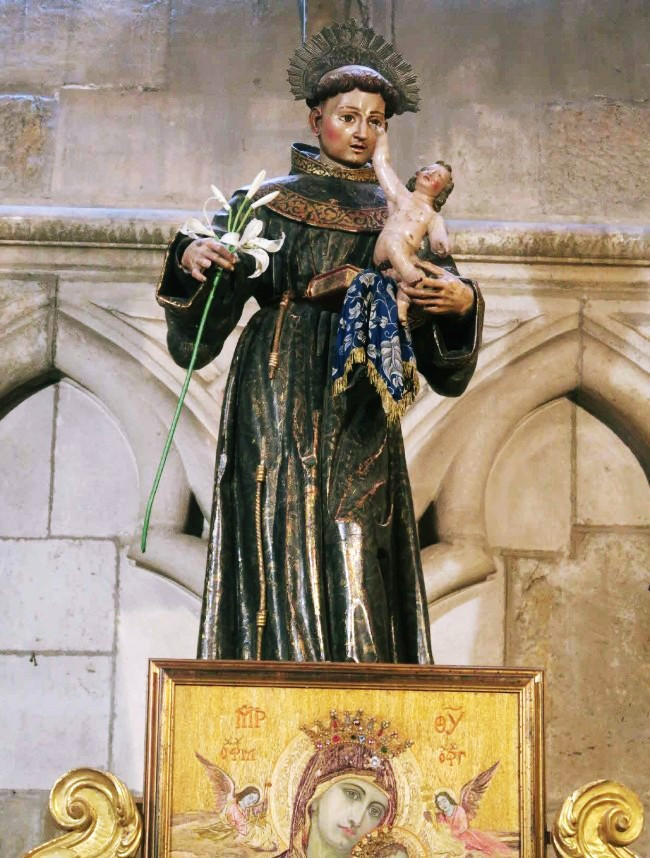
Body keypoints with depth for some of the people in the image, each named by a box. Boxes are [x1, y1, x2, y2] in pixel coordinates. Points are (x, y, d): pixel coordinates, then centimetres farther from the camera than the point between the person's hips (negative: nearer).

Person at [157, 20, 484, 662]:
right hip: (279, 401, -1)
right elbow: (197, 336, 4)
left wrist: (461, 302, -13)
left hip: (360, 414, 2)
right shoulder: (267, 202, 9)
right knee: (283, 551, -8)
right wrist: (191, 260, -15)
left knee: (356, 565, -5)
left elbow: (443, 360, 8)